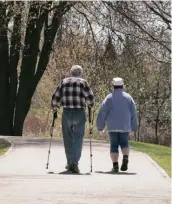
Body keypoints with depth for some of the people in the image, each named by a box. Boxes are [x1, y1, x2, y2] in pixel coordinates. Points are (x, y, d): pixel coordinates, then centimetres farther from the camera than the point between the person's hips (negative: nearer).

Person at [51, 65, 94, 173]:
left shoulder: (64, 82, 10)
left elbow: (55, 98, 7)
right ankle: (74, 163, -11)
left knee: (68, 139, 13)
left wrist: (55, 109, 19)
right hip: (79, 113, -2)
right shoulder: (83, 82, 2)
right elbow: (90, 97, -6)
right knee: (78, 139, 1)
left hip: (66, 113, 2)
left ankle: (70, 163, 18)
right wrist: (90, 105, 13)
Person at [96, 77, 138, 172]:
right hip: (125, 126, 1)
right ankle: (125, 158, -16)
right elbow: (133, 113, 4)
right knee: (124, 144, 13)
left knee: (114, 145, 6)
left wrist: (100, 127, 6)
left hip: (112, 126, -1)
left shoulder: (109, 98, 1)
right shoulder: (128, 97, 5)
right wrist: (133, 127, 12)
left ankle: (115, 165, -7)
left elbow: (102, 113, -2)